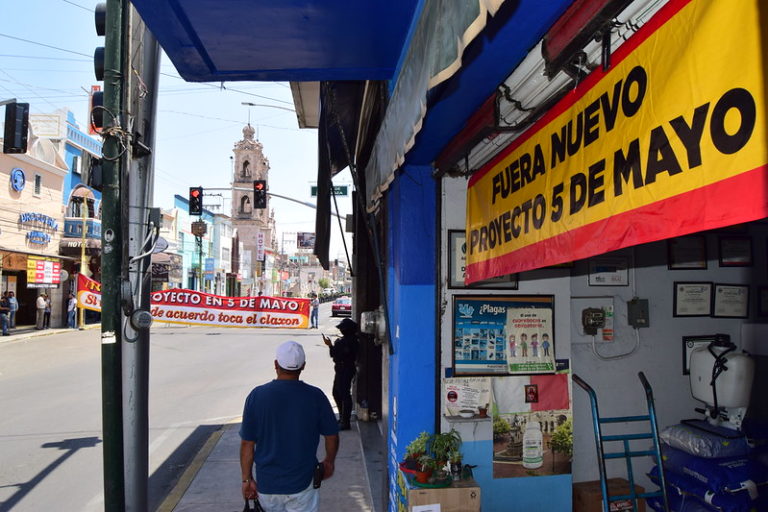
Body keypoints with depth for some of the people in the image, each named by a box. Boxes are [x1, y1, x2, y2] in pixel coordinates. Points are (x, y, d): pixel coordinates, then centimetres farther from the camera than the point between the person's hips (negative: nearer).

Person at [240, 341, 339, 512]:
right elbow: (332, 436, -2)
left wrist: (247, 479, 7)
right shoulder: (315, 396, -12)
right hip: (301, 484, -1)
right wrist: (329, 461, 17)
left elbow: (247, 443, -5)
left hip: (266, 485, 2)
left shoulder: (256, 395, -10)